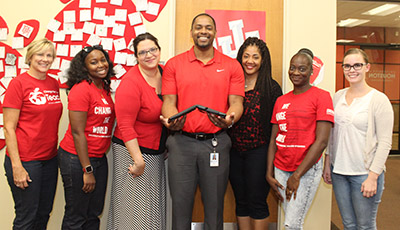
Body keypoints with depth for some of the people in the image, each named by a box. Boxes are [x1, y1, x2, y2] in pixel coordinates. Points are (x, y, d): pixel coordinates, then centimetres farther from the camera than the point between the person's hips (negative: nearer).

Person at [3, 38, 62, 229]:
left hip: (50, 159, 6)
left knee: (44, 214, 15)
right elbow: (9, 128, -11)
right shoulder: (19, 83, -9)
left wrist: (54, 150, 10)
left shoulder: (54, 84, 8)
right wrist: (16, 166, -15)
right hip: (25, 160, -6)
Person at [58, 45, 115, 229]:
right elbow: (77, 132, -18)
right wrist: (87, 170, -17)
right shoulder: (81, 89, -16)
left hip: (99, 158, 8)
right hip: (77, 158, -8)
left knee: (94, 214, 17)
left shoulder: (104, 87, 9)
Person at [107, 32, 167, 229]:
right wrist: (139, 160, -20)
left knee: (155, 205, 17)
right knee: (135, 208, 2)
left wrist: (167, 146, 9)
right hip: (132, 150, -7)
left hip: (157, 152, 7)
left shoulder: (164, 73, 3)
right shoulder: (131, 83, -18)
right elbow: (125, 126, -20)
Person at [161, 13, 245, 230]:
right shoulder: (174, 64, 7)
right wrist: (171, 120, -19)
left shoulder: (232, 66, 7)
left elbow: (236, 102, 1)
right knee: (180, 203, 6)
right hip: (181, 141, 0)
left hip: (216, 142, 0)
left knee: (214, 203, 8)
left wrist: (229, 120, -21)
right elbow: (169, 101, 2)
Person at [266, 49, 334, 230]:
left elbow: (322, 141, -11)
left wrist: (297, 175, -12)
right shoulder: (281, 101, 13)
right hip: (281, 169, 5)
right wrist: (269, 174, 5)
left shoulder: (321, 96, -4)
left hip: (307, 169, -5)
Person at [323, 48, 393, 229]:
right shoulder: (338, 96, 7)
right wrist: (327, 164, 10)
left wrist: (373, 176, -15)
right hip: (338, 171, 5)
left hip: (365, 173, -4)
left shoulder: (378, 99, -8)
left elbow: (385, 142, -11)